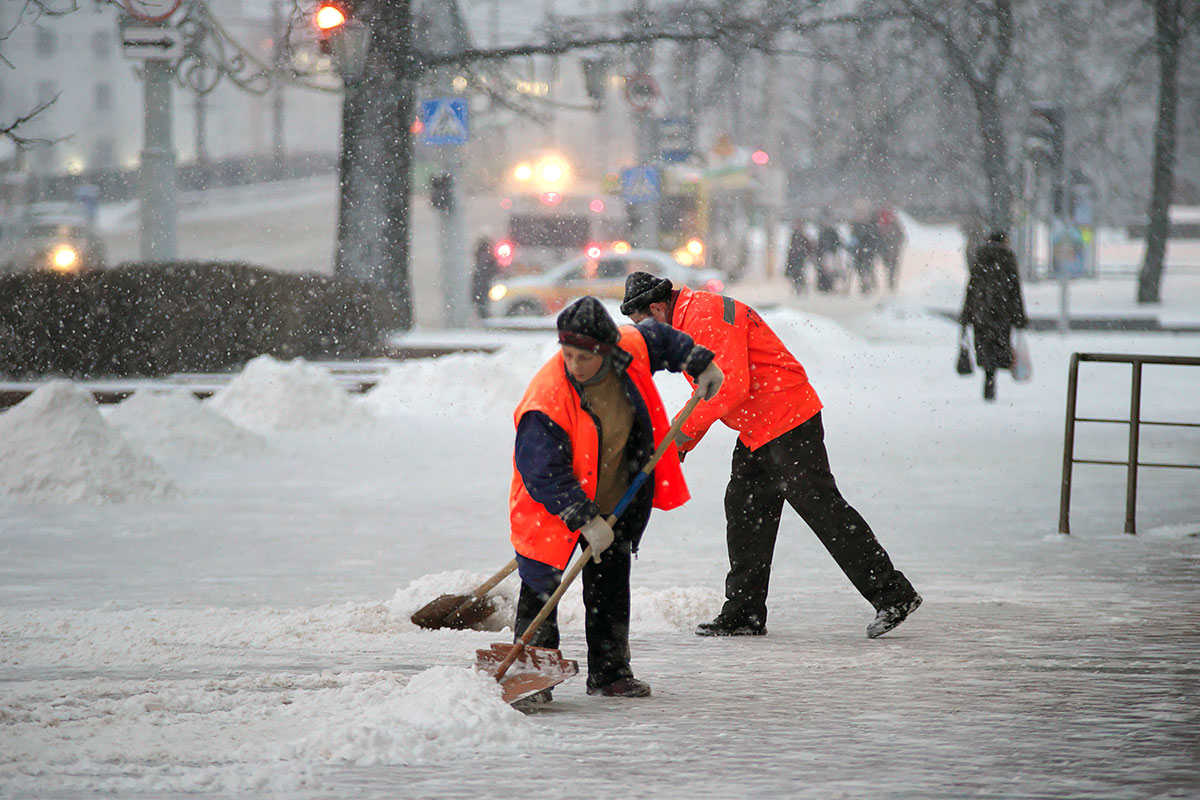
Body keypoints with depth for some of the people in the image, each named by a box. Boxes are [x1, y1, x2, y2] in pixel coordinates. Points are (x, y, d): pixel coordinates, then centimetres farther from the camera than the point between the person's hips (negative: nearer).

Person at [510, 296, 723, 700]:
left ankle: (609, 672, 18)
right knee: (541, 590, -6)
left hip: (611, 500, 5)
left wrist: (701, 364, 14)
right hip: (552, 506, -5)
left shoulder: (631, 348, -17)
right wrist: (585, 520, -31)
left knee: (611, 582, 10)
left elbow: (660, 339, 9)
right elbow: (545, 474, -30)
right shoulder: (547, 398, -33)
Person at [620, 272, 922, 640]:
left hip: (788, 422, -11)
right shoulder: (688, 319, 17)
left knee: (820, 506, -11)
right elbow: (710, 390, 24)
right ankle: (744, 614, 16)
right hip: (758, 431, 11)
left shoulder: (705, 318, -17)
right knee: (745, 511, 11)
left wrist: (687, 428, -17)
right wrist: (682, 442, 15)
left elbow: (732, 386, -24)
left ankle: (893, 595, -10)